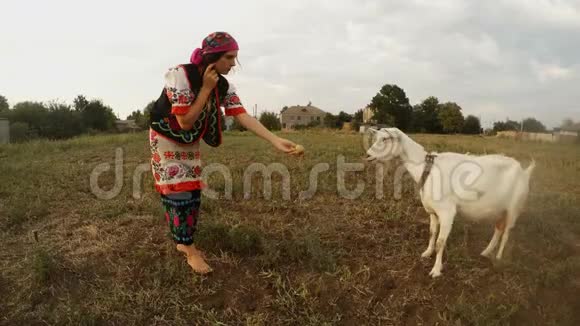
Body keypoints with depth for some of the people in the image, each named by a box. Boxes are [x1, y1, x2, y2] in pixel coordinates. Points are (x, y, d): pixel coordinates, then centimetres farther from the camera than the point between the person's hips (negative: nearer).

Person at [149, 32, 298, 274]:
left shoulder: (223, 85, -11)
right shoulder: (180, 76, -30)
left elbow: (243, 116, -21)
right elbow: (185, 122, -31)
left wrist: (276, 141, -32)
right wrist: (206, 88, -32)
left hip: (190, 142, 6)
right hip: (166, 138, -6)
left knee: (192, 191, 7)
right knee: (178, 191, -6)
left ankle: (184, 242, 23)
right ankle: (190, 250, 5)